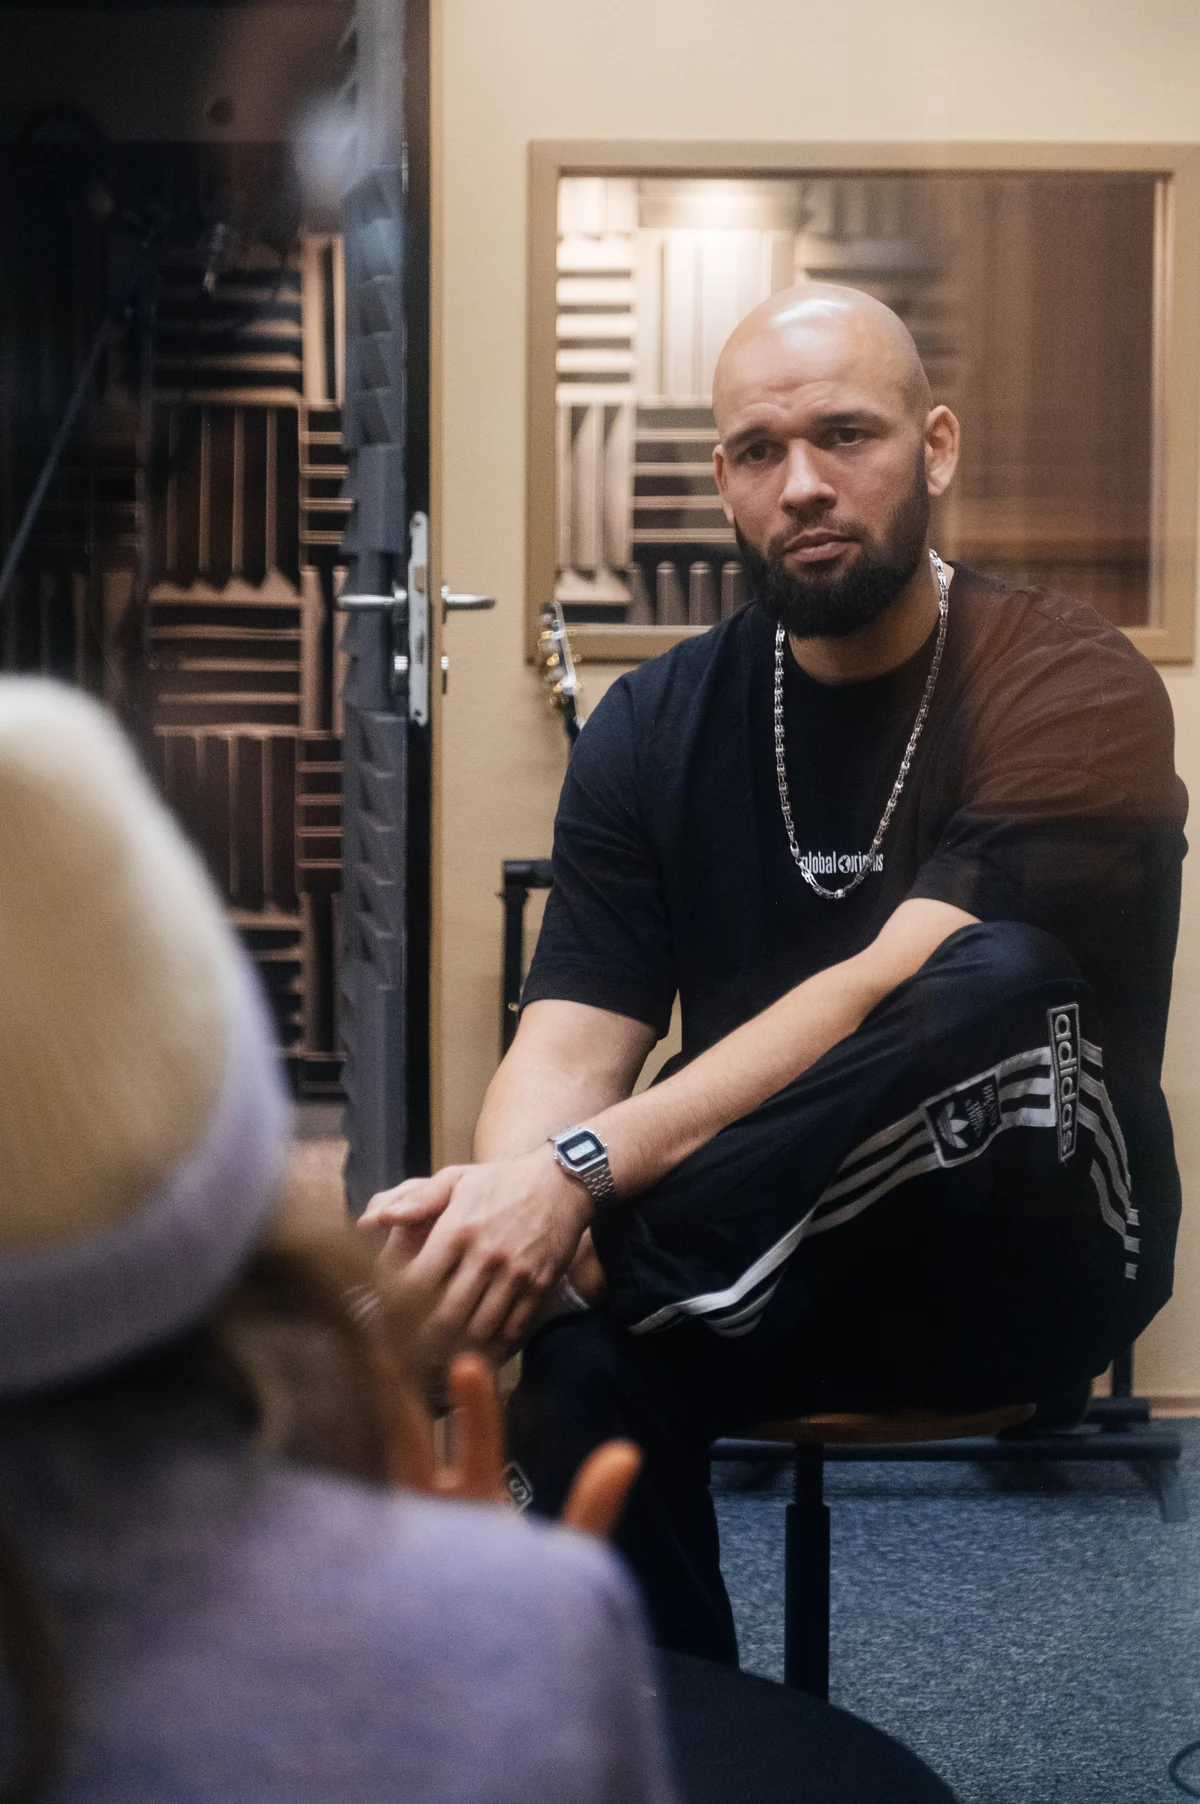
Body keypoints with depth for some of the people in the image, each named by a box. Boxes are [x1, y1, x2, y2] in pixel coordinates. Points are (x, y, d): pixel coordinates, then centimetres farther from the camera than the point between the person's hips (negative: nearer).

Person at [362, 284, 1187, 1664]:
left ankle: (607, 1285, -26)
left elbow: (891, 991, -25)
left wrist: (580, 1172, -36)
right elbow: (573, 1042, -8)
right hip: (785, 1263, 4)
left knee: (1002, 983, -33)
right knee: (577, 1372, -28)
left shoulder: (1070, 685, -12)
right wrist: (509, 1195, -33)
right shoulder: (655, 730, 3)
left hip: (1030, 1257, -3)